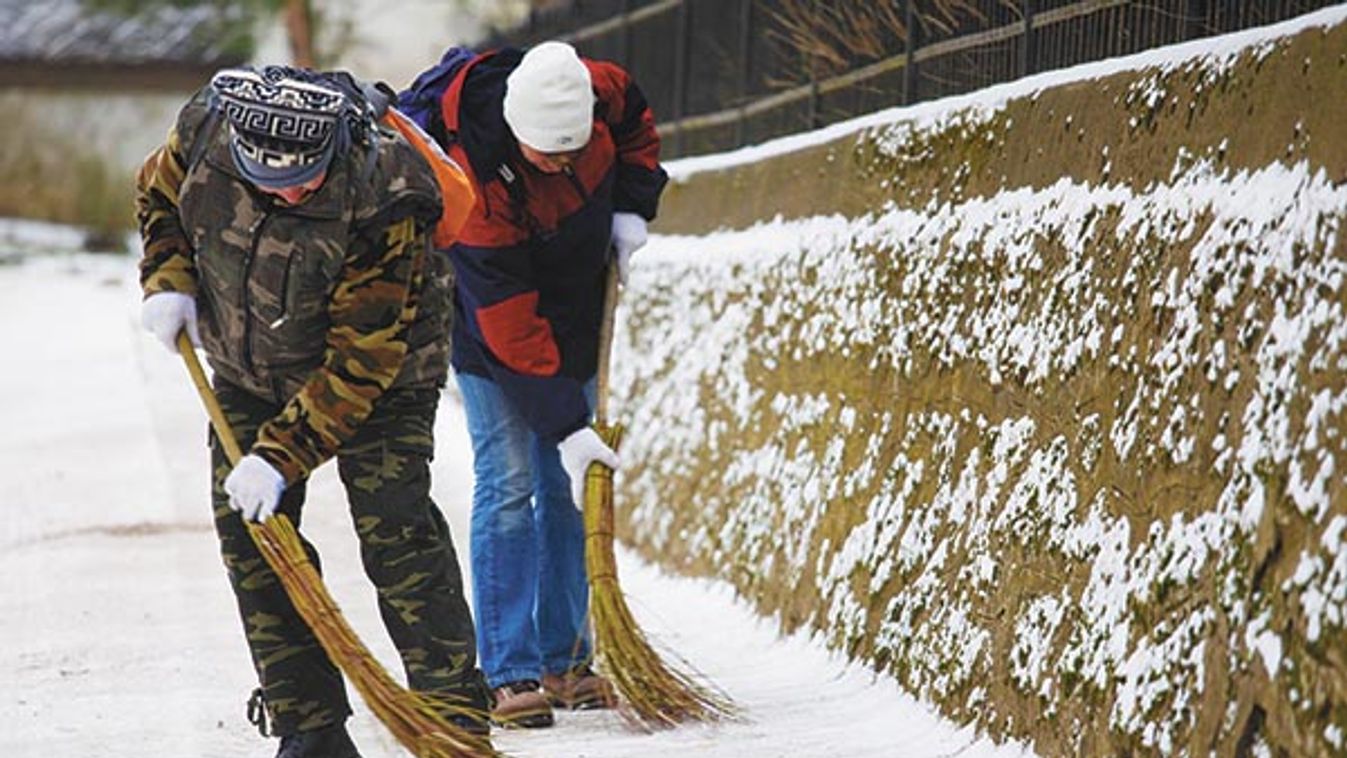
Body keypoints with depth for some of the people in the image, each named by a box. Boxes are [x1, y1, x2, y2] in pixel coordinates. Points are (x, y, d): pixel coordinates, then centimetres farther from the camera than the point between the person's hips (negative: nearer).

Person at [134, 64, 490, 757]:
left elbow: (358, 364, -32)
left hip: (380, 369, -5)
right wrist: (168, 281, -12)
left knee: (394, 529, -17)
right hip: (248, 370, 5)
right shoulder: (206, 129, -22)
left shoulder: (381, 206, -36)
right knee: (250, 538, -2)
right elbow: (159, 196, 4)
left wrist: (282, 456, -34)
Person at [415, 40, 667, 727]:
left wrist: (630, 208, -8)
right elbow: (509, 322, -33)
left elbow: (635, 121, 7)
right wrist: (566, 425, -33)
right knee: (508, 484, -13)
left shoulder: (594, 93, -22)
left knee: (567, 488, 8)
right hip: (492, 339, -6)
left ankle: (564, 662, 15)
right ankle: (511, 675, -12)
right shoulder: (476, 179, -36)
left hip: (573, 325, 6)